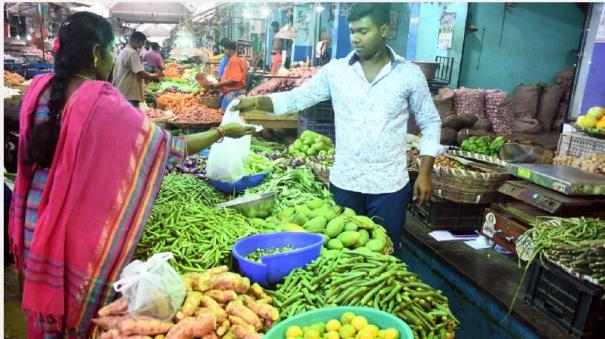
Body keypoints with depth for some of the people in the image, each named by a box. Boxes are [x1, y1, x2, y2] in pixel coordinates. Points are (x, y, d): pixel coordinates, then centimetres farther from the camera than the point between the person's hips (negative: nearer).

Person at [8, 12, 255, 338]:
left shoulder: (39, 87, -3)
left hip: (37, 218, 6)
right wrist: (222, 132, -7)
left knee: (47, 296, 24)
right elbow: (167, 146, -17)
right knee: (81, 306, 14)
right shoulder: (103, 103, -22)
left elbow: (31, 153, 9)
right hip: (81, 224, -6)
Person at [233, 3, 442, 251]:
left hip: (389, 186, -1)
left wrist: (425, 174, -1)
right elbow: (297, 98, -1)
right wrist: (257, 101, -19)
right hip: (344, 183, 1)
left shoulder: (410, 73, -2)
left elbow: (430, 122, 4)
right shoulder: (335, 70, 0)